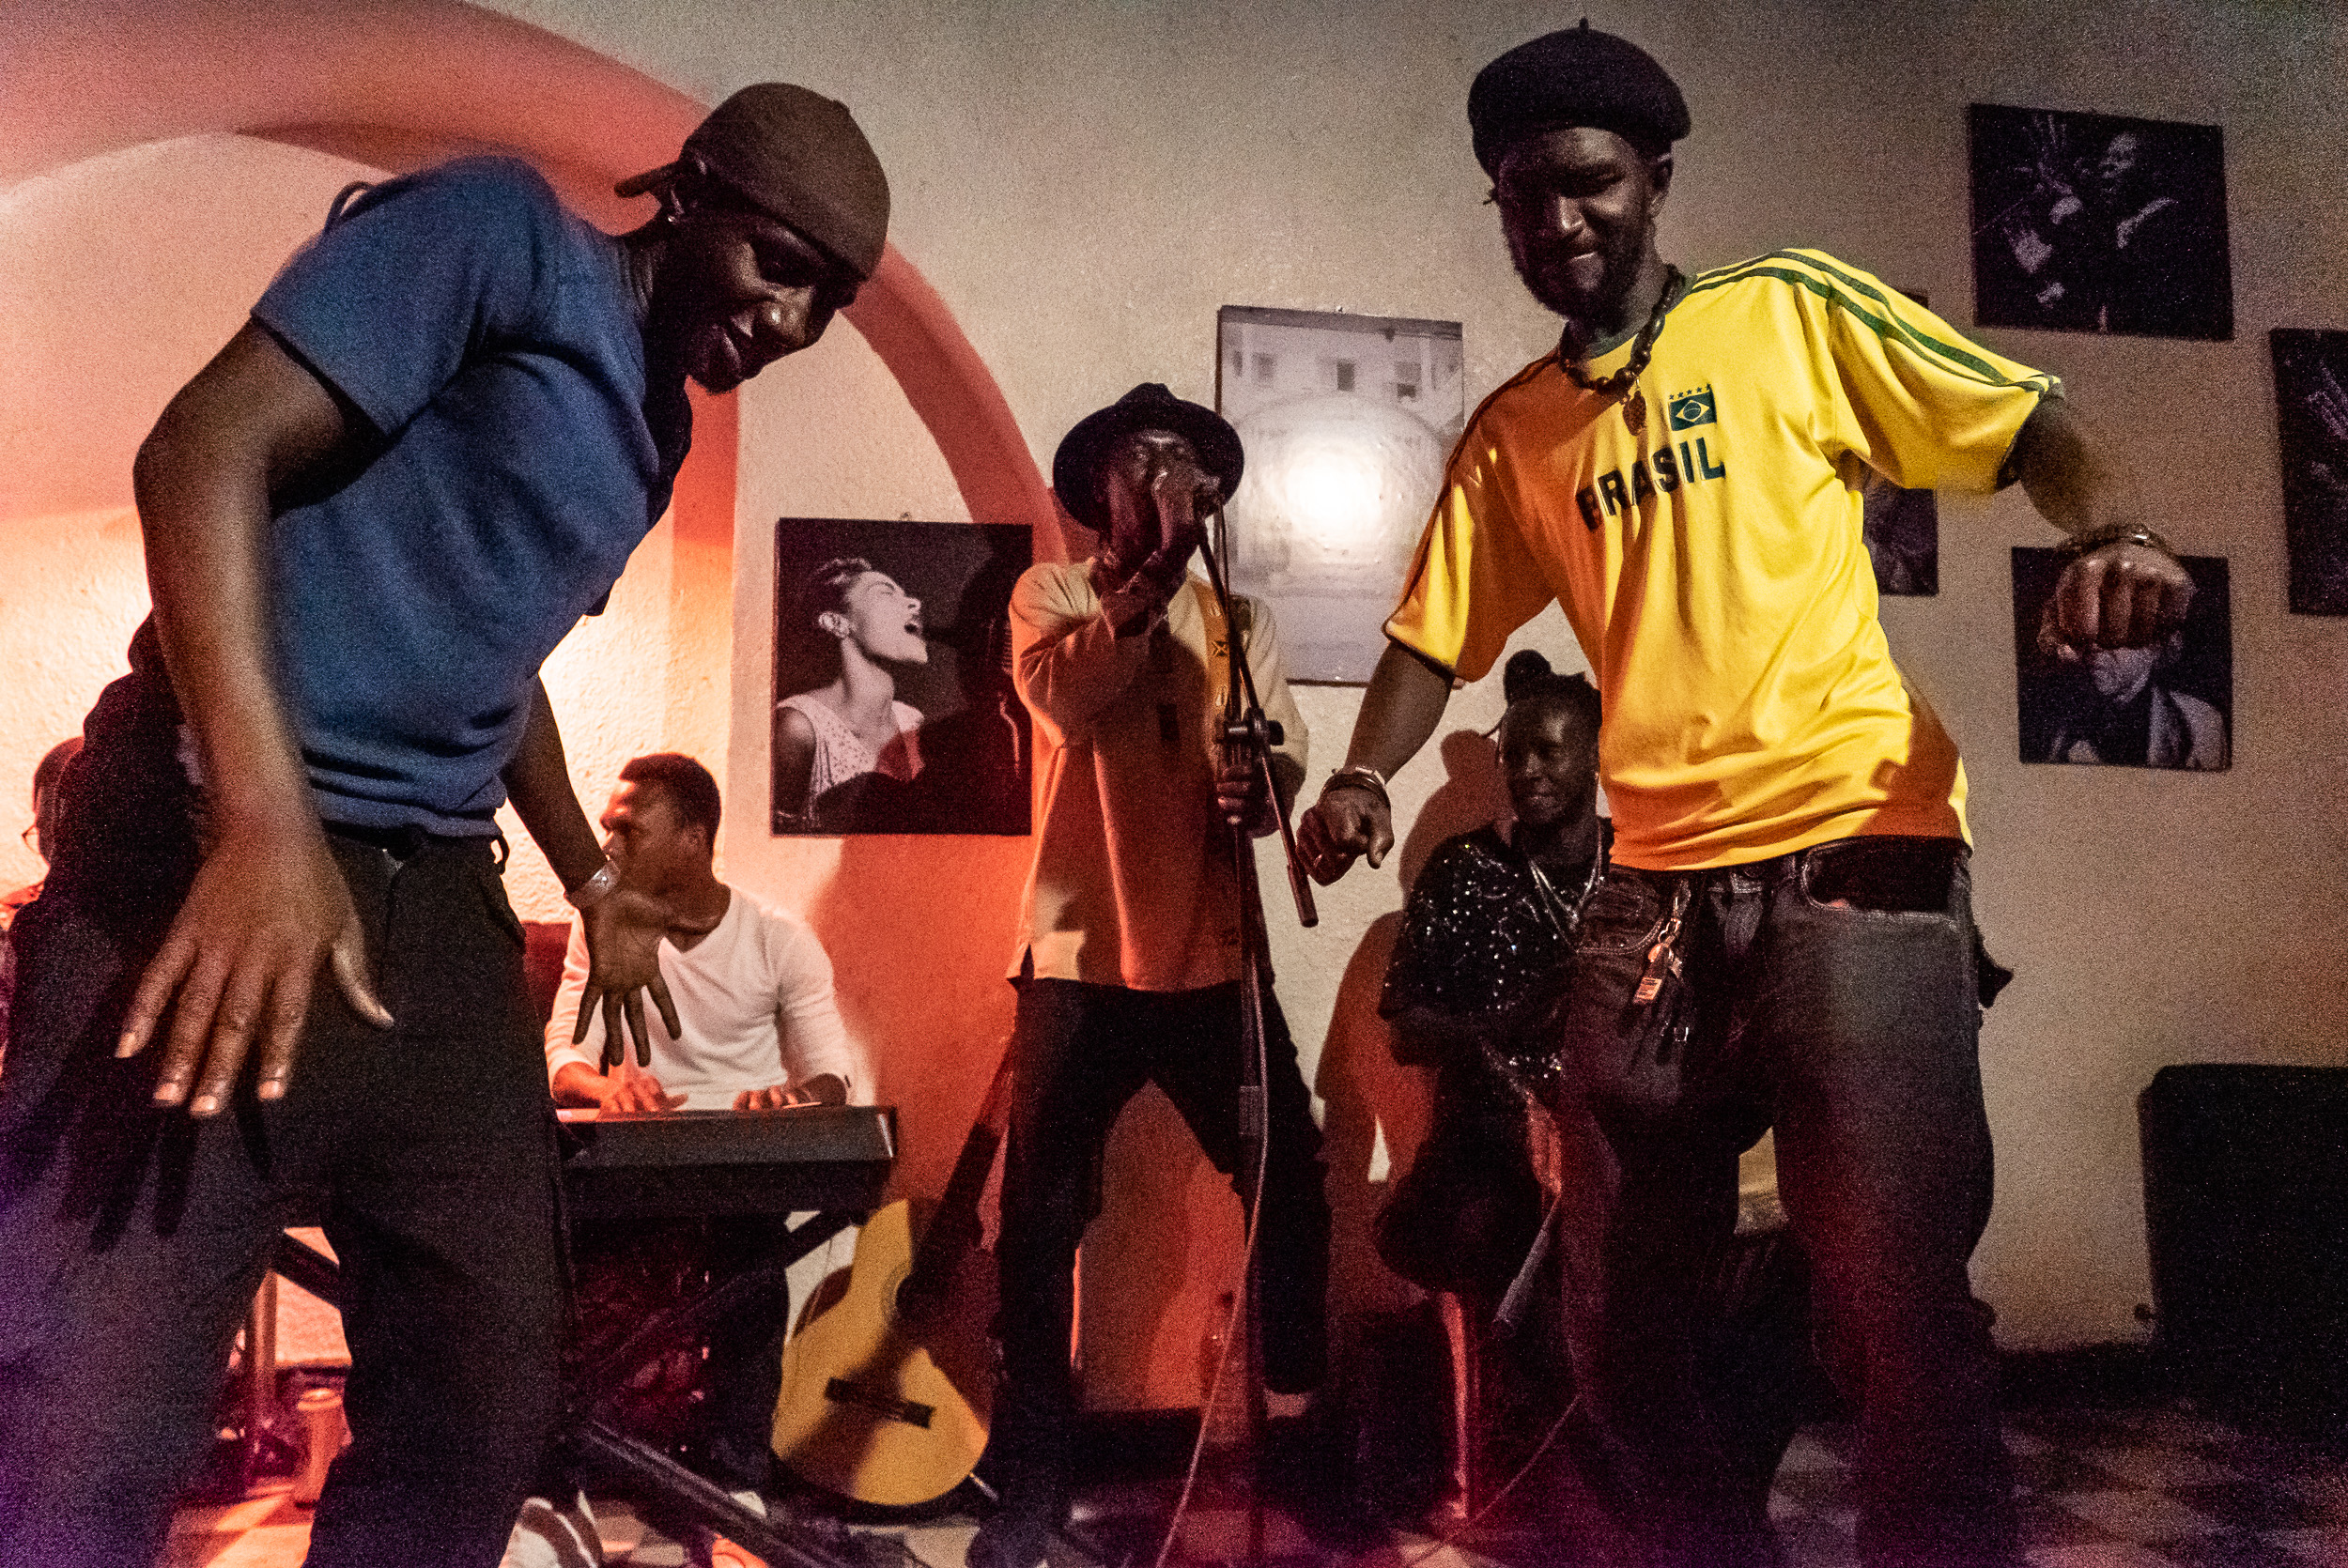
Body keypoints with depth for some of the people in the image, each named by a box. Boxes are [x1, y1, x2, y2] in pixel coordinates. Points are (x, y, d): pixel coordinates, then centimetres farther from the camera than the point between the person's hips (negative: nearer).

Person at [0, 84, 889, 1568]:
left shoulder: (653, 435, 20)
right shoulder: (505, 231, -3)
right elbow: (204, 448, -14)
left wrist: (594, 880, 29)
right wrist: (266, 817, -26)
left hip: (440, 904, 8)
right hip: (223, 846, -8)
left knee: (486, 1407, 11)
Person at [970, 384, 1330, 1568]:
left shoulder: (1240, 621, 14)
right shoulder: (1050, 591, 5)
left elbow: (1284, 760, 4)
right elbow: (1064, 700, -16)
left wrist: (1253, 791, -19)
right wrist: (1157, 569, -16)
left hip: (1214, 956, 3)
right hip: (1081, 956, -3)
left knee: (1290, 1184, 4)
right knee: (1043, 1216, -2)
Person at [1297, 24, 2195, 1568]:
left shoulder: (1794, 311, 8)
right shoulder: (1511, 433, 16)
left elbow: (2029, 427, 4)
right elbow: (1438, 630, 13)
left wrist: (2113, 529, -18)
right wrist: (1366, 774, -6)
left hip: (1856, 852, -4)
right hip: (1653, 891, 4)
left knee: (1899, 1300, -6)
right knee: (1617, 1314, 10)